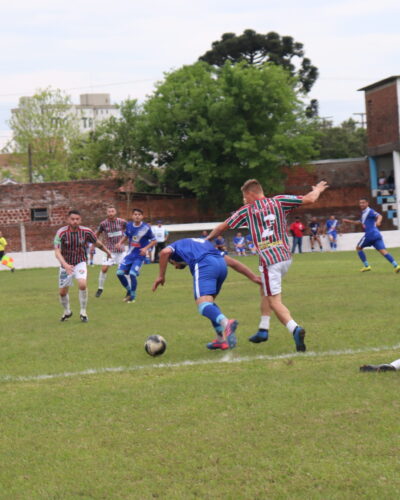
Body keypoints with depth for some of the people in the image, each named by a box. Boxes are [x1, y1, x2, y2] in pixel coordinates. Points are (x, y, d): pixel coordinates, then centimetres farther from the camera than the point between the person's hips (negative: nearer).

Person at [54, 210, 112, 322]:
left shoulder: (86, 232, -13)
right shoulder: (61, 233, -20)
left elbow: (97, 243, 7)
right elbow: (57, 252, -27)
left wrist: (107, 251, 22)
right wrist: (65, 265, -43)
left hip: (80, 263, 0)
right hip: (65, 265, 0)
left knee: (82, 284, -25)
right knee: (63, 292, 5)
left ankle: (83, 312, -7)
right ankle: (67, 312, 35)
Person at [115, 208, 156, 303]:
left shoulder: (146, 228, -12)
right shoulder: (129, 225, 1)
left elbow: (154, 241, -4)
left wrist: (146, 248, -19)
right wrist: (120, 243, 0)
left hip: (140, 256, -5)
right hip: (130, 254, 5)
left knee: (132, 274, -18)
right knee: (120, 272, -4)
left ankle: (133, 296, 1)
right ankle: (129, 291, 20)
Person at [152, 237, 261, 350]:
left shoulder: (177, 245, 30)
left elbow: (165, 252, 3)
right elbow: (231, 262, 32)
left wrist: (161, 276, 11)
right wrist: (253, 276, 28)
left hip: (204, 265, -6)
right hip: (222, 264, 6)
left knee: (203, 304, -16)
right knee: (209, 301, 25)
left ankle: (226, 323, -45)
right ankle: (222, 339, 17)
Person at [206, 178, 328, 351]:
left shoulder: (247, 210, 4)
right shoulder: (279, 201, 8)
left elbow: (222, 227, 15)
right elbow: (309, 199, 7)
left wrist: (208, 239, 33)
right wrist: (317, 190, 29)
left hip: (269, 259, -5)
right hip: (286, 256, 5)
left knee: (275, 302, -8)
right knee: (265, 290, 26)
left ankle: (295, 329, -32)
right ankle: (263, 330, 27)